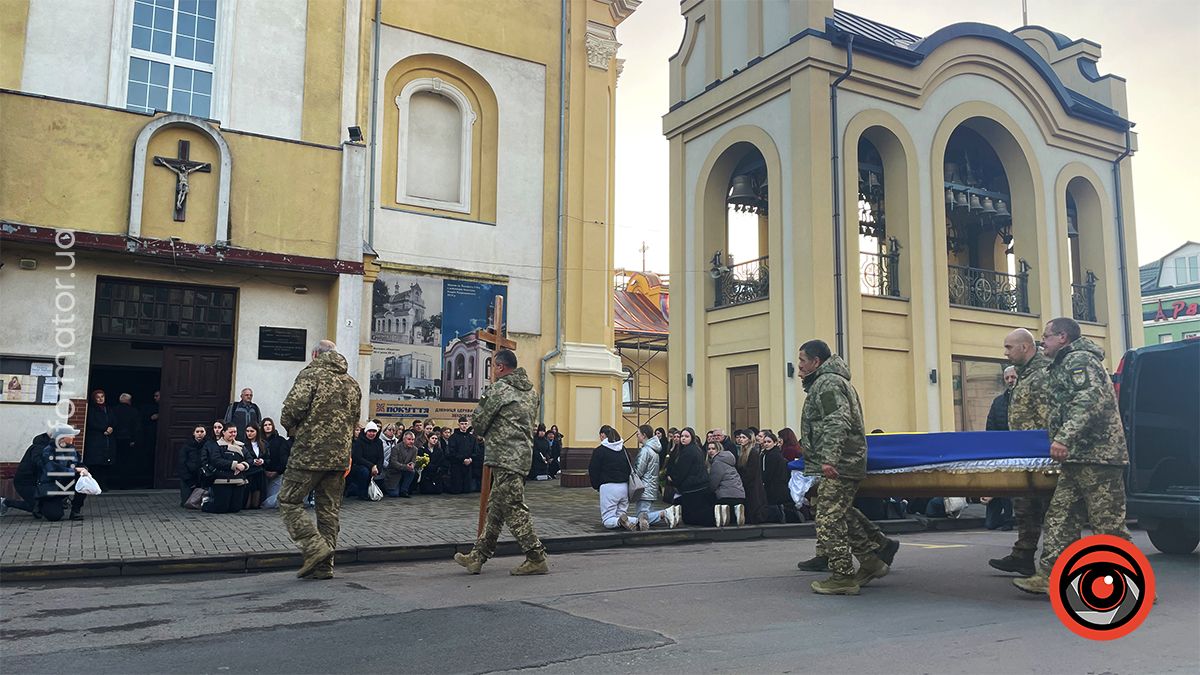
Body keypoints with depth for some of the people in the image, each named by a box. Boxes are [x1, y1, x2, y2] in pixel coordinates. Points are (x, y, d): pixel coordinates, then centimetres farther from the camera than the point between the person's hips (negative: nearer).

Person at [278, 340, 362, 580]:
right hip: (340, 457, 6)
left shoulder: (311, 374, -6)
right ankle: (324, 566, 13)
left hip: (309, 454, -6)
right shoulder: (352, 383, 16)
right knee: (329, 509, 11)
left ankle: (315, 546, -8)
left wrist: (291, 429, 2)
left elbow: (292, 408, -17)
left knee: (289, 501, 5)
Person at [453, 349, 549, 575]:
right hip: (523, 453, 9)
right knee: (495, 508, 13)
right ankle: (477, 557, 20)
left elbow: (478, 420, -6)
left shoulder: (499, 388, -10)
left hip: (505, 457, -9)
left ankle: (536, 558, -2)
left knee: (513, 509, -5)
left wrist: (483, 433, 17)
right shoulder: (530, 390, 16)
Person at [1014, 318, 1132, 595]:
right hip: (1078, 458, 11)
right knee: (1060, 515, 7)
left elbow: (1091, 399, -23)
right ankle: (1050, 576, 8)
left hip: (1095, 454, -11)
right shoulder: (1063, 364, 24)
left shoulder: (1079, 359, -8)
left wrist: (1064, 437, -30)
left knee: (1107, 522, -7)